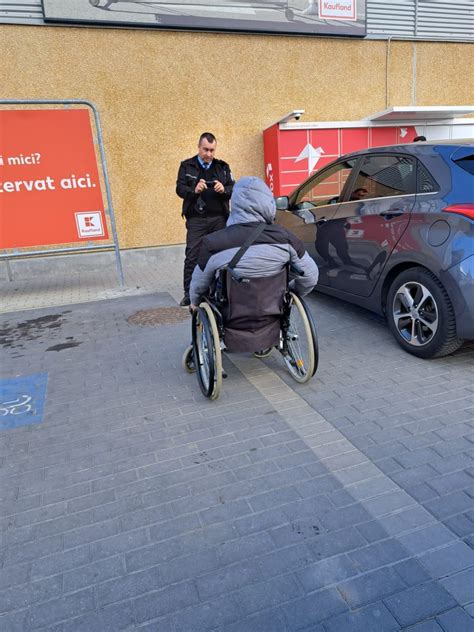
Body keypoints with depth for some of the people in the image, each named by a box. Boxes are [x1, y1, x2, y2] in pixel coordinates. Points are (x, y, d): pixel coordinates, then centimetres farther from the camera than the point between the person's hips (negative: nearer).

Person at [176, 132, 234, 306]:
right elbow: (180, 188, 0)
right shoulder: (186, 166, 9)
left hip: (219, 218, 2)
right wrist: (194, 190, -21)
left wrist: (224, 189, -15)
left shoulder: (223, 167, 13)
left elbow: (233, 189, 8)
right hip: (196, 219, -2)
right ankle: (189, 293, 0)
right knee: (192, 256, -5)